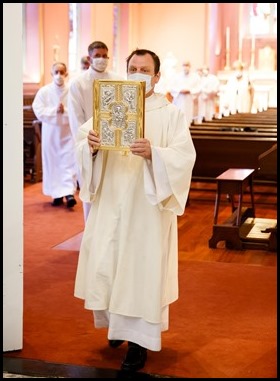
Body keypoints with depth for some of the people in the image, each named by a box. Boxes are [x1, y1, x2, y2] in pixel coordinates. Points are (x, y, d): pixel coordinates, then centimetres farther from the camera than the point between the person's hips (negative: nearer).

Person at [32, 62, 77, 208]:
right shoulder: (43, 91, 0)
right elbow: (39, 111, -8)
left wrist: (65, 110, -20)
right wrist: (55, 110, -18)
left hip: (68, 132, -2)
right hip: (50, 132, 2)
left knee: (69, 163, -7)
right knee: (52, 163, 6)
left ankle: (69, 193, -12)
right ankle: (57, 193, 15)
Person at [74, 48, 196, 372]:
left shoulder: (170, 114, -2)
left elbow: (185, 156, -13)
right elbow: (82, 144, 0)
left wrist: (153, 152, -31)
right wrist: (90, 146, -23)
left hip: (147, 206, -3)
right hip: (110, 203, 4)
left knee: (141, 268, 1)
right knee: (103, 264, 8)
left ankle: (139, 340, 14)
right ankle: (117, 322, 34)